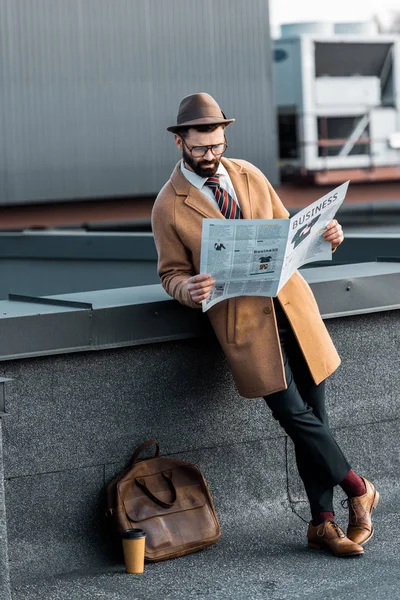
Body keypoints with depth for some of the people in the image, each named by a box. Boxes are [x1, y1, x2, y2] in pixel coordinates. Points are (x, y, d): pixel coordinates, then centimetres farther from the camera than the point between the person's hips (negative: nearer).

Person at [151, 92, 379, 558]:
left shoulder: (248, 175, 10)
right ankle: (357, 489, 13)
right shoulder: (169, 207, -3)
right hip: (243, 320, -4)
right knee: (296, 416, -11)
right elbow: (172, 273, 4)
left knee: (313, 417, 4)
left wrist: (322, 235, 0)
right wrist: (189, 290, -20)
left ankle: (323, 523, 16)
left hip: (291, 304, 4)